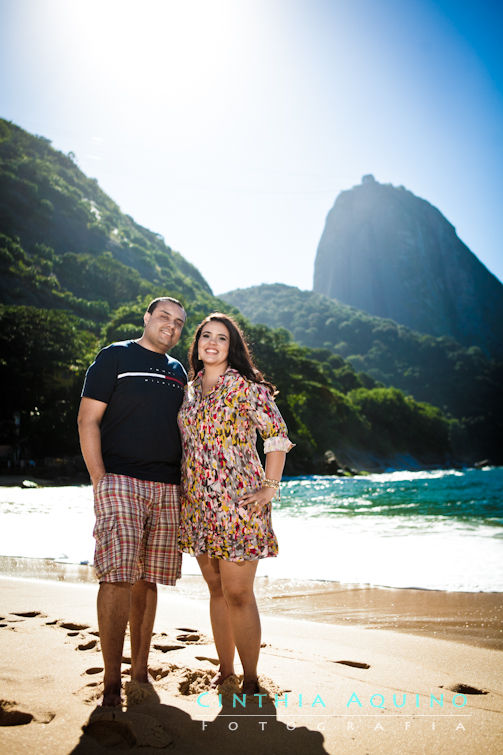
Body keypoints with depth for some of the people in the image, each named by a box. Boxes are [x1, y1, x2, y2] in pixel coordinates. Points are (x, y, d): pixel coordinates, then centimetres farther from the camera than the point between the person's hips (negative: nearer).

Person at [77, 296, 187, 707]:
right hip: (121, 481, -5)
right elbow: (88, 420, -2)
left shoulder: (178, 371, 19)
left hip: (168, 488, 5)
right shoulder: (115, 357, 3)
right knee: (118, 576, -12)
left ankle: (140, 671, 18)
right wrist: (99, 478, -11)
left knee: (147, 578, 8)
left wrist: (186, 483, 14)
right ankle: (112, 681, -5)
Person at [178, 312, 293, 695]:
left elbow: (277, 435, -7)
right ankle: (225, 669, 26)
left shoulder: (247, 387, -5)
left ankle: (251, 680, 10)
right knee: (216, 590, 13)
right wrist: (181, 487, 15)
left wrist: (270, 488, -11)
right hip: (198, 504, 6)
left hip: (238, 502, -6)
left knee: (238, 593, -4)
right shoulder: (190, 390, 13)